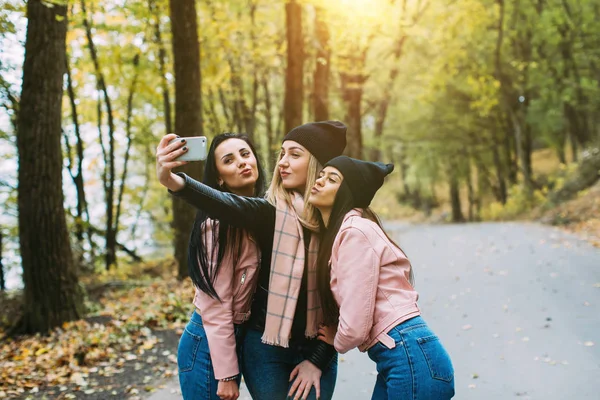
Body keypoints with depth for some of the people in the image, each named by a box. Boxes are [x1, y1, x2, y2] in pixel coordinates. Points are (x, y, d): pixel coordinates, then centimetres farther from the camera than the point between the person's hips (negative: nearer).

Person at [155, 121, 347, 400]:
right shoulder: (271, 213, -8)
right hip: (267, 347, -1)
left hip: (317, 349, 1)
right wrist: (172, 180, -47)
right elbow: (226, 205, -29)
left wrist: (318, 359, -3)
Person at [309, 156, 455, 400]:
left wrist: (337, 342, 3)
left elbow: (355, 326, -17)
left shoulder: (355, 231, -14)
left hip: (412, 358, -9)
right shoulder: (335, 232, 14)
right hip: (398, 360, 9)